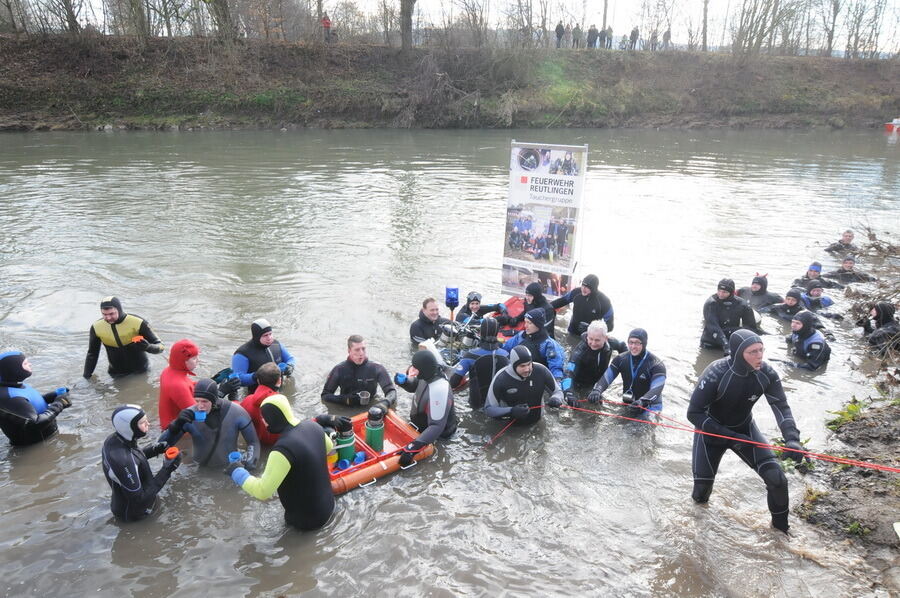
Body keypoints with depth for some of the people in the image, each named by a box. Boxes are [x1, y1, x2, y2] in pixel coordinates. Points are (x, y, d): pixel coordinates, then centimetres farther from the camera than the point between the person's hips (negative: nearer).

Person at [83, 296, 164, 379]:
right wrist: (86, 377, 4)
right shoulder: (96, 327, -10)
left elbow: (160, 346, -16)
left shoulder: (138, 322, -21)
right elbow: (92, 353, 6)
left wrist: (148, 347, -37)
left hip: (141, 372, -2)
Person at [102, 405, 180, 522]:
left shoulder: (113, 439, -13)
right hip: (132, 514, -8)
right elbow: (140, 499, -29)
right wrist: (166, 470, -29)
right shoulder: (124, 461, -38)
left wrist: (154, 450, -7)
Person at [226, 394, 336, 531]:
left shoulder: (283, 448, -32)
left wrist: (237, 472, -13)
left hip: (308, 520, -7)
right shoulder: (313, 426, -8)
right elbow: (328, 447, 14)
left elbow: (262, 492, -27)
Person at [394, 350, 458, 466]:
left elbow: (436, 426, -39)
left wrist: (413, 448, -46)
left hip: (438, 434, -8)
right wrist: (404, 380, -15)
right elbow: (414, 386, 9)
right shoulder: (428, 374, -15)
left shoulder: (438, 391, -39)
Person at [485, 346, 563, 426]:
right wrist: (511, 411, -20)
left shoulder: (541, 371, -7)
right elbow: (489, 408, -5)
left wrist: (556, 399, -14)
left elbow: (558, 391, 10)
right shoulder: (500, 379, -13)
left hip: (536, 424, 2)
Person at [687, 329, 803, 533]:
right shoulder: (715, 375, -31)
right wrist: (730, 437, -30)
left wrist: (792, 438, -38)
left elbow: (782, 407, -19)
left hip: (744, 429, 3)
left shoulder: (766, 373, -21)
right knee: (702, 485, 3)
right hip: (711, 431, -3)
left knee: (776, 478, -10)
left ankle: (781, 526, 17)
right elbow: (694, 413, -26)